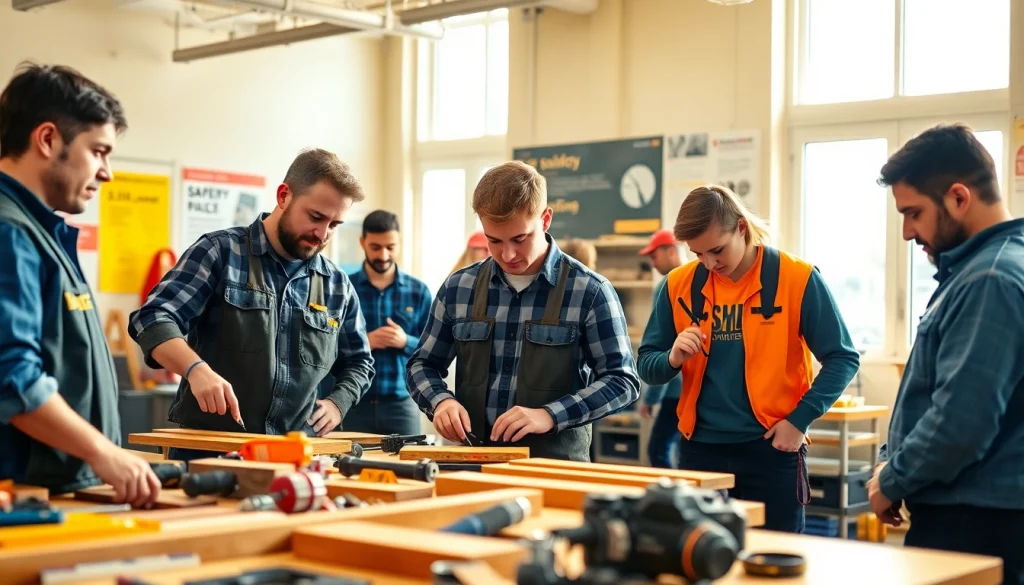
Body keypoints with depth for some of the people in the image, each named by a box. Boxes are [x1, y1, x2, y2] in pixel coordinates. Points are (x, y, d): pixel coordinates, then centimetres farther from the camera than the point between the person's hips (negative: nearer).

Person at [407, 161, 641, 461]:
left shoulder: (589, 291, -2)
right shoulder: (458, 288, 9)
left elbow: (622, 381, -1)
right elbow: (422, 364, 18)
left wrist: (550, 415, -15)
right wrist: (441, 400, -4)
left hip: (556, 462, -3)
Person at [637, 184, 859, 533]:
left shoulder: (796, 279, -7)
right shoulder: (678, 285, 2)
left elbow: (843, 359, -3)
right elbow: (647, 366, 7)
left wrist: (799, 420, -11)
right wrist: (672, 359, -15)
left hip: (772, 449, -3)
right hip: (700, 449, 3)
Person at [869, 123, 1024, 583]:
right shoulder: (973, 269, 13)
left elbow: (961, 421, -25)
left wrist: (892, 482, -11)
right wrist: (891, 460, 10)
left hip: (972, 525, -9)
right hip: (958, 512, 9)